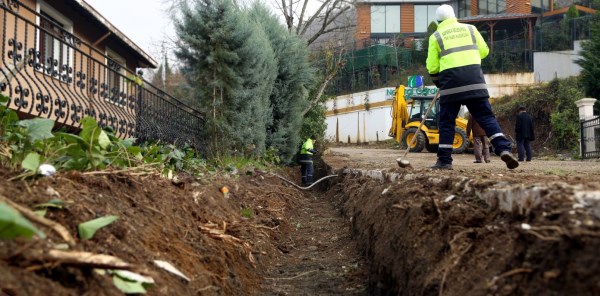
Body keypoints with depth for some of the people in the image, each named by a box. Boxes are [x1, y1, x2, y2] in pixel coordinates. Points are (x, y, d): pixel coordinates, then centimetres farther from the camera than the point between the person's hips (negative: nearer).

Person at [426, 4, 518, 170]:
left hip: (450, 78, -1)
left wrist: (438, 82, 25)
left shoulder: (436, 36, 11)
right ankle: (504, 149, -11)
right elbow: (484, 51, 14)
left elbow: (432, 66, 8)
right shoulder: (470, 28, 16)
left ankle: (444, 161, 5)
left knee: (447, 121, 6)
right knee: (486, 116, 3)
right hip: (474, 76, 2)